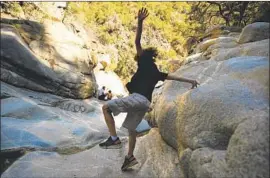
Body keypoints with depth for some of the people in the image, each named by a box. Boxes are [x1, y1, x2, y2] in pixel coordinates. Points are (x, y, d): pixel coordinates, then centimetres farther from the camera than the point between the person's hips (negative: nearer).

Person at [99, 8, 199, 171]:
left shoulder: (144, 63, 7)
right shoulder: (157, 73, 25)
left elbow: (137, 42, 1)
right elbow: (174, 77, 29)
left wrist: (140, 22, -3)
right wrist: (190, 81, 38)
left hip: (137, 98, -8)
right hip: (145, 102, 8)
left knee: (106, 107, -2)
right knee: (131, 128, 21)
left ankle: (114, 139, -10)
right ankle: (130, 157, 26)